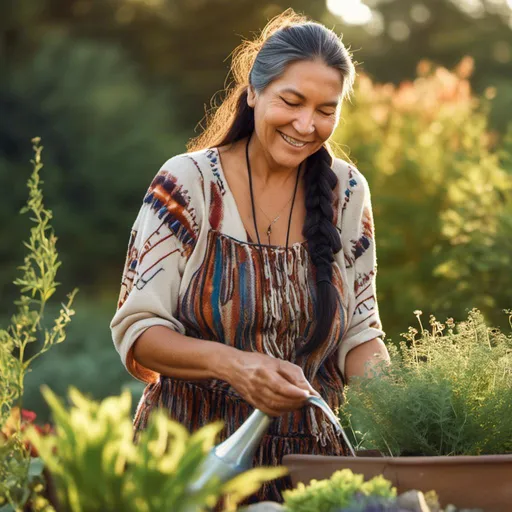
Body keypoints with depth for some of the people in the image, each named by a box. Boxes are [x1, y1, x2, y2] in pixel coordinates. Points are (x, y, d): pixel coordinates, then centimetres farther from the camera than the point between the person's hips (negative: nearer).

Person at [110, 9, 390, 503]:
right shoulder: (187, 183, -5)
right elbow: (136, 331, -7)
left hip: (308, 454, 3)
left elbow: (358, 332, 11)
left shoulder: (346, 192, 5)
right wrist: (231, 364, -24)